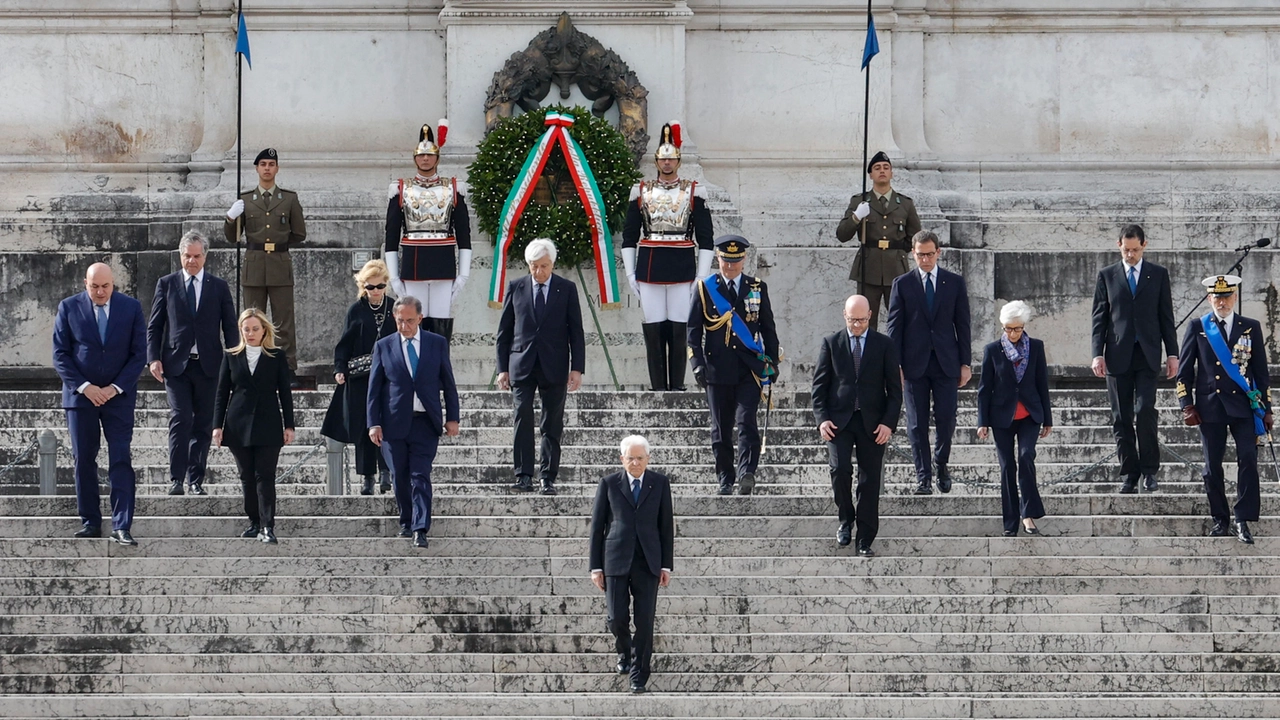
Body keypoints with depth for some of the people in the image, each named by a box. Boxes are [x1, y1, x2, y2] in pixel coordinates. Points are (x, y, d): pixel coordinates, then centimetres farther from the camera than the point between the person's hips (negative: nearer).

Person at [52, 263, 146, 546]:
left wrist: (115, 388, -9)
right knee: (84, 461, 3)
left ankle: (122, 526, -10)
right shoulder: (69, 308, 1)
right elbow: (60, 354, 0)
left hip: (119, 395, -1)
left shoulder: (131, 308, 2)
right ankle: (90, 522, 10)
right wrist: (84, 387, -11)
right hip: (80, 395, 1)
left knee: (121, 461, -7)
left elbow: (139, 354, 1)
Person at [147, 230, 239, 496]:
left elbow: (230, 327, 9)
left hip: (208, 365, 1)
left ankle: (196, 480, 10)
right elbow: (154, 326, 7)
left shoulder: (219, 286, 9)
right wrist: (154, 358, -5)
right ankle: (176, 478, -11)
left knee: (203, 424, 3)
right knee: (181, 420, -13)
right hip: (176, 364, -1)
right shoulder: (166, 284, 7)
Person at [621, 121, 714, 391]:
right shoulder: (641, 192, 10)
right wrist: (630, 274, 4)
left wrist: (701, 277, -2)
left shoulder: (694, 192, 6)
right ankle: (657, 387, 4)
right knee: (653, 330, 0)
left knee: (679, 329, -2)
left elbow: (705, 240, 5)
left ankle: (677, 386, 4)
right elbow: (629, 237, 11)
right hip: (649, 267, 1)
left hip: (682, 267, -1)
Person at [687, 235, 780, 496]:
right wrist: (698, 364, -5)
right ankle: (725, 481, 10)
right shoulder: (705, 288, 5)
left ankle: (746, 473, -21)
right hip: (718, 368, 0)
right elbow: (694, 328, 5)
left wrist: (772, 361, 10)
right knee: (721, 428, 3)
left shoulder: (757, 288, 9)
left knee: (746, 420, -16)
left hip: (750, 369, 0)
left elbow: (768, 327, 15)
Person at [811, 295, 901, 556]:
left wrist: (889, 423, -6)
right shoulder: (831, 343, 6)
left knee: (870, 479, -1)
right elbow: (819, 384, 6)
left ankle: (865, 540, 5)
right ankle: (846, 519, 7)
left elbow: (894, 388, 4)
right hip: (839, 420, 0)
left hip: (872, 423, 0)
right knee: (839, 468, -18)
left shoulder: (884, 345, 4)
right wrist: (822, 418, -7)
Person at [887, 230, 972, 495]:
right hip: (915, 363, 0)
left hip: (946, 363, 0)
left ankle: (941, 464, 23)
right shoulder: (902, 284, 3)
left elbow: (962, 324, 7)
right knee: (917, 424, 0)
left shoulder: (955, 283, 6)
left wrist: (965, 363, 2)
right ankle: (923, 477, 6)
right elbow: (895, 327, 2)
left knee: (946, 420, -2)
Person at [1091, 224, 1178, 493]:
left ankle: (1149, 471, -4)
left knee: (1145, 410, -14)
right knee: (1121, 418, 1)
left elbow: (1166, 317, 10)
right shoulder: (1106, 275, 9)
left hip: (1147, 355, -1)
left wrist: (1172, 353, 4)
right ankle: (1129, 474, 6)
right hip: (1118, 356, 1)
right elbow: (1099, 317, 7)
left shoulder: (1158, 274, 9)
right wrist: (1098, 354, -3)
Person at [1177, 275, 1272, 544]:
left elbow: (1261, 370, 10)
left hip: (1243, 404, 0)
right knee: (1213, 466, 2)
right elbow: (1184, 370, 6)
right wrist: (1187, 406, -1)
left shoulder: (1251, 328, 8)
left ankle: (1243, 520, -8)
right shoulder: (1197, 327, 5)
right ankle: (1220, 520, 14)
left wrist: (1266, 409, 7)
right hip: (1210, 406, 0)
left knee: (1248, 459, -12)